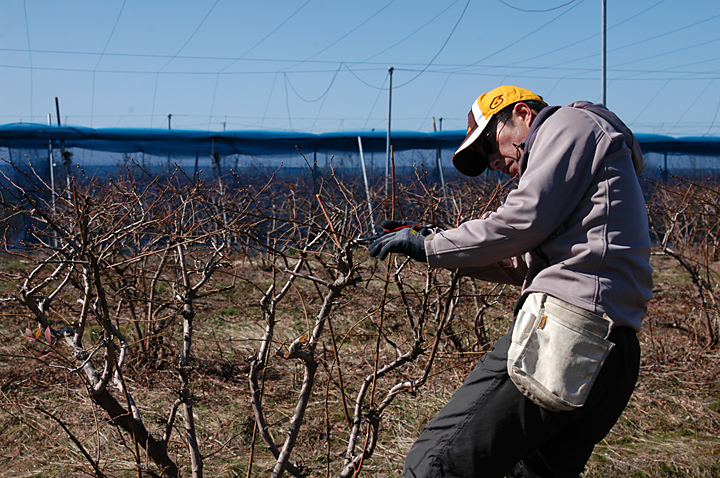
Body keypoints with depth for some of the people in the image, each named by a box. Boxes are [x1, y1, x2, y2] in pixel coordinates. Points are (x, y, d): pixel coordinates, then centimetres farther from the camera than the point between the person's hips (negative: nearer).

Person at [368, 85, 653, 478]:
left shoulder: (569, 122, 5)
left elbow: (523, 221, -10)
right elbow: (526, 265, 30)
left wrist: (430, 247, -2)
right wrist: (453, 256, 22)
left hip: (565, 322, -10)